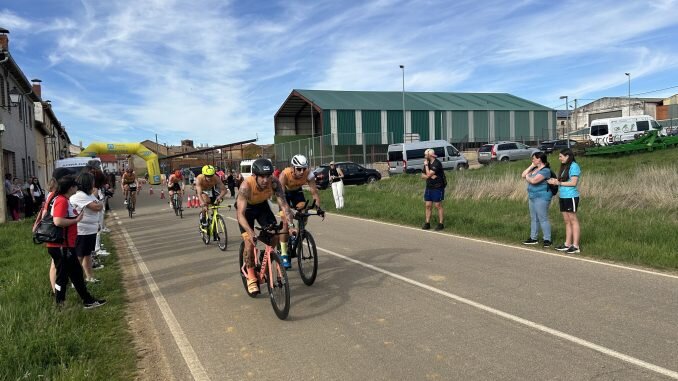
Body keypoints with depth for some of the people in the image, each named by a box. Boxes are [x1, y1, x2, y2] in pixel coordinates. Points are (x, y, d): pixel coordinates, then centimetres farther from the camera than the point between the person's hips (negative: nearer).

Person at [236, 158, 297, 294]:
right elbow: (240, 214, -42)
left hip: (262, 205, 3)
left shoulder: (274, 182, -31)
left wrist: (291, 225, -43)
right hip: (246, 208, -3)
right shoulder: (246, 185, -39)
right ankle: (251, 277, -1)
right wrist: (251, 233, -56)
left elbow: (284, 204, -30)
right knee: (250, 241, -18)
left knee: (275, 236, -11)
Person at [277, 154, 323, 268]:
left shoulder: (308, 174, -30)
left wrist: (318, 207, -40)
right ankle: (283, 254, -7)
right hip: (285, 192, -3)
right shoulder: (284, 174, -37)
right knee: (286, 221, -14)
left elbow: (314, 192, -28)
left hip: (297, 191, 3)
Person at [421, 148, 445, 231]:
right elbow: (423, 175, 9)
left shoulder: (437, 164, -16)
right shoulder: (427, 163, 10)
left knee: (438, 206, -3)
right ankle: (427, 223, 12)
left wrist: (426, 165, -11)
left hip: (437, 188, -7)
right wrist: (430, 176, -9)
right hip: (429, 187, 7)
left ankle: (441, 224, 4)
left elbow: (428, 174, -21)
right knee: (428, 205, 7)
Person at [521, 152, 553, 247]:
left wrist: (527, 177, -4)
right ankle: (533, 238, 23)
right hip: (532, 197, 10)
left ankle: (547, 240, 1)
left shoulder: (545, 170, -15)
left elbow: (533, 180, -25)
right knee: (533, 218, 14)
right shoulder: (535, 169, 13)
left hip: (541, 198, -10)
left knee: (543, 219, -6)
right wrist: (531, 166, 4)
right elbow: (523, 175, 8)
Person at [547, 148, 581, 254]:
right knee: (567, 221, 11)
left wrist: (559, 183, -13)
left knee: (573, 220, -3)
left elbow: (573, 182, -16)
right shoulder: (564, 167, 15)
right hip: (563, 197, 8)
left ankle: (575, 246, 2)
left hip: (571, 197, -8)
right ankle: (567, 244, 16)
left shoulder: (574, 166, -11)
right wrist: (555, 181, -1)